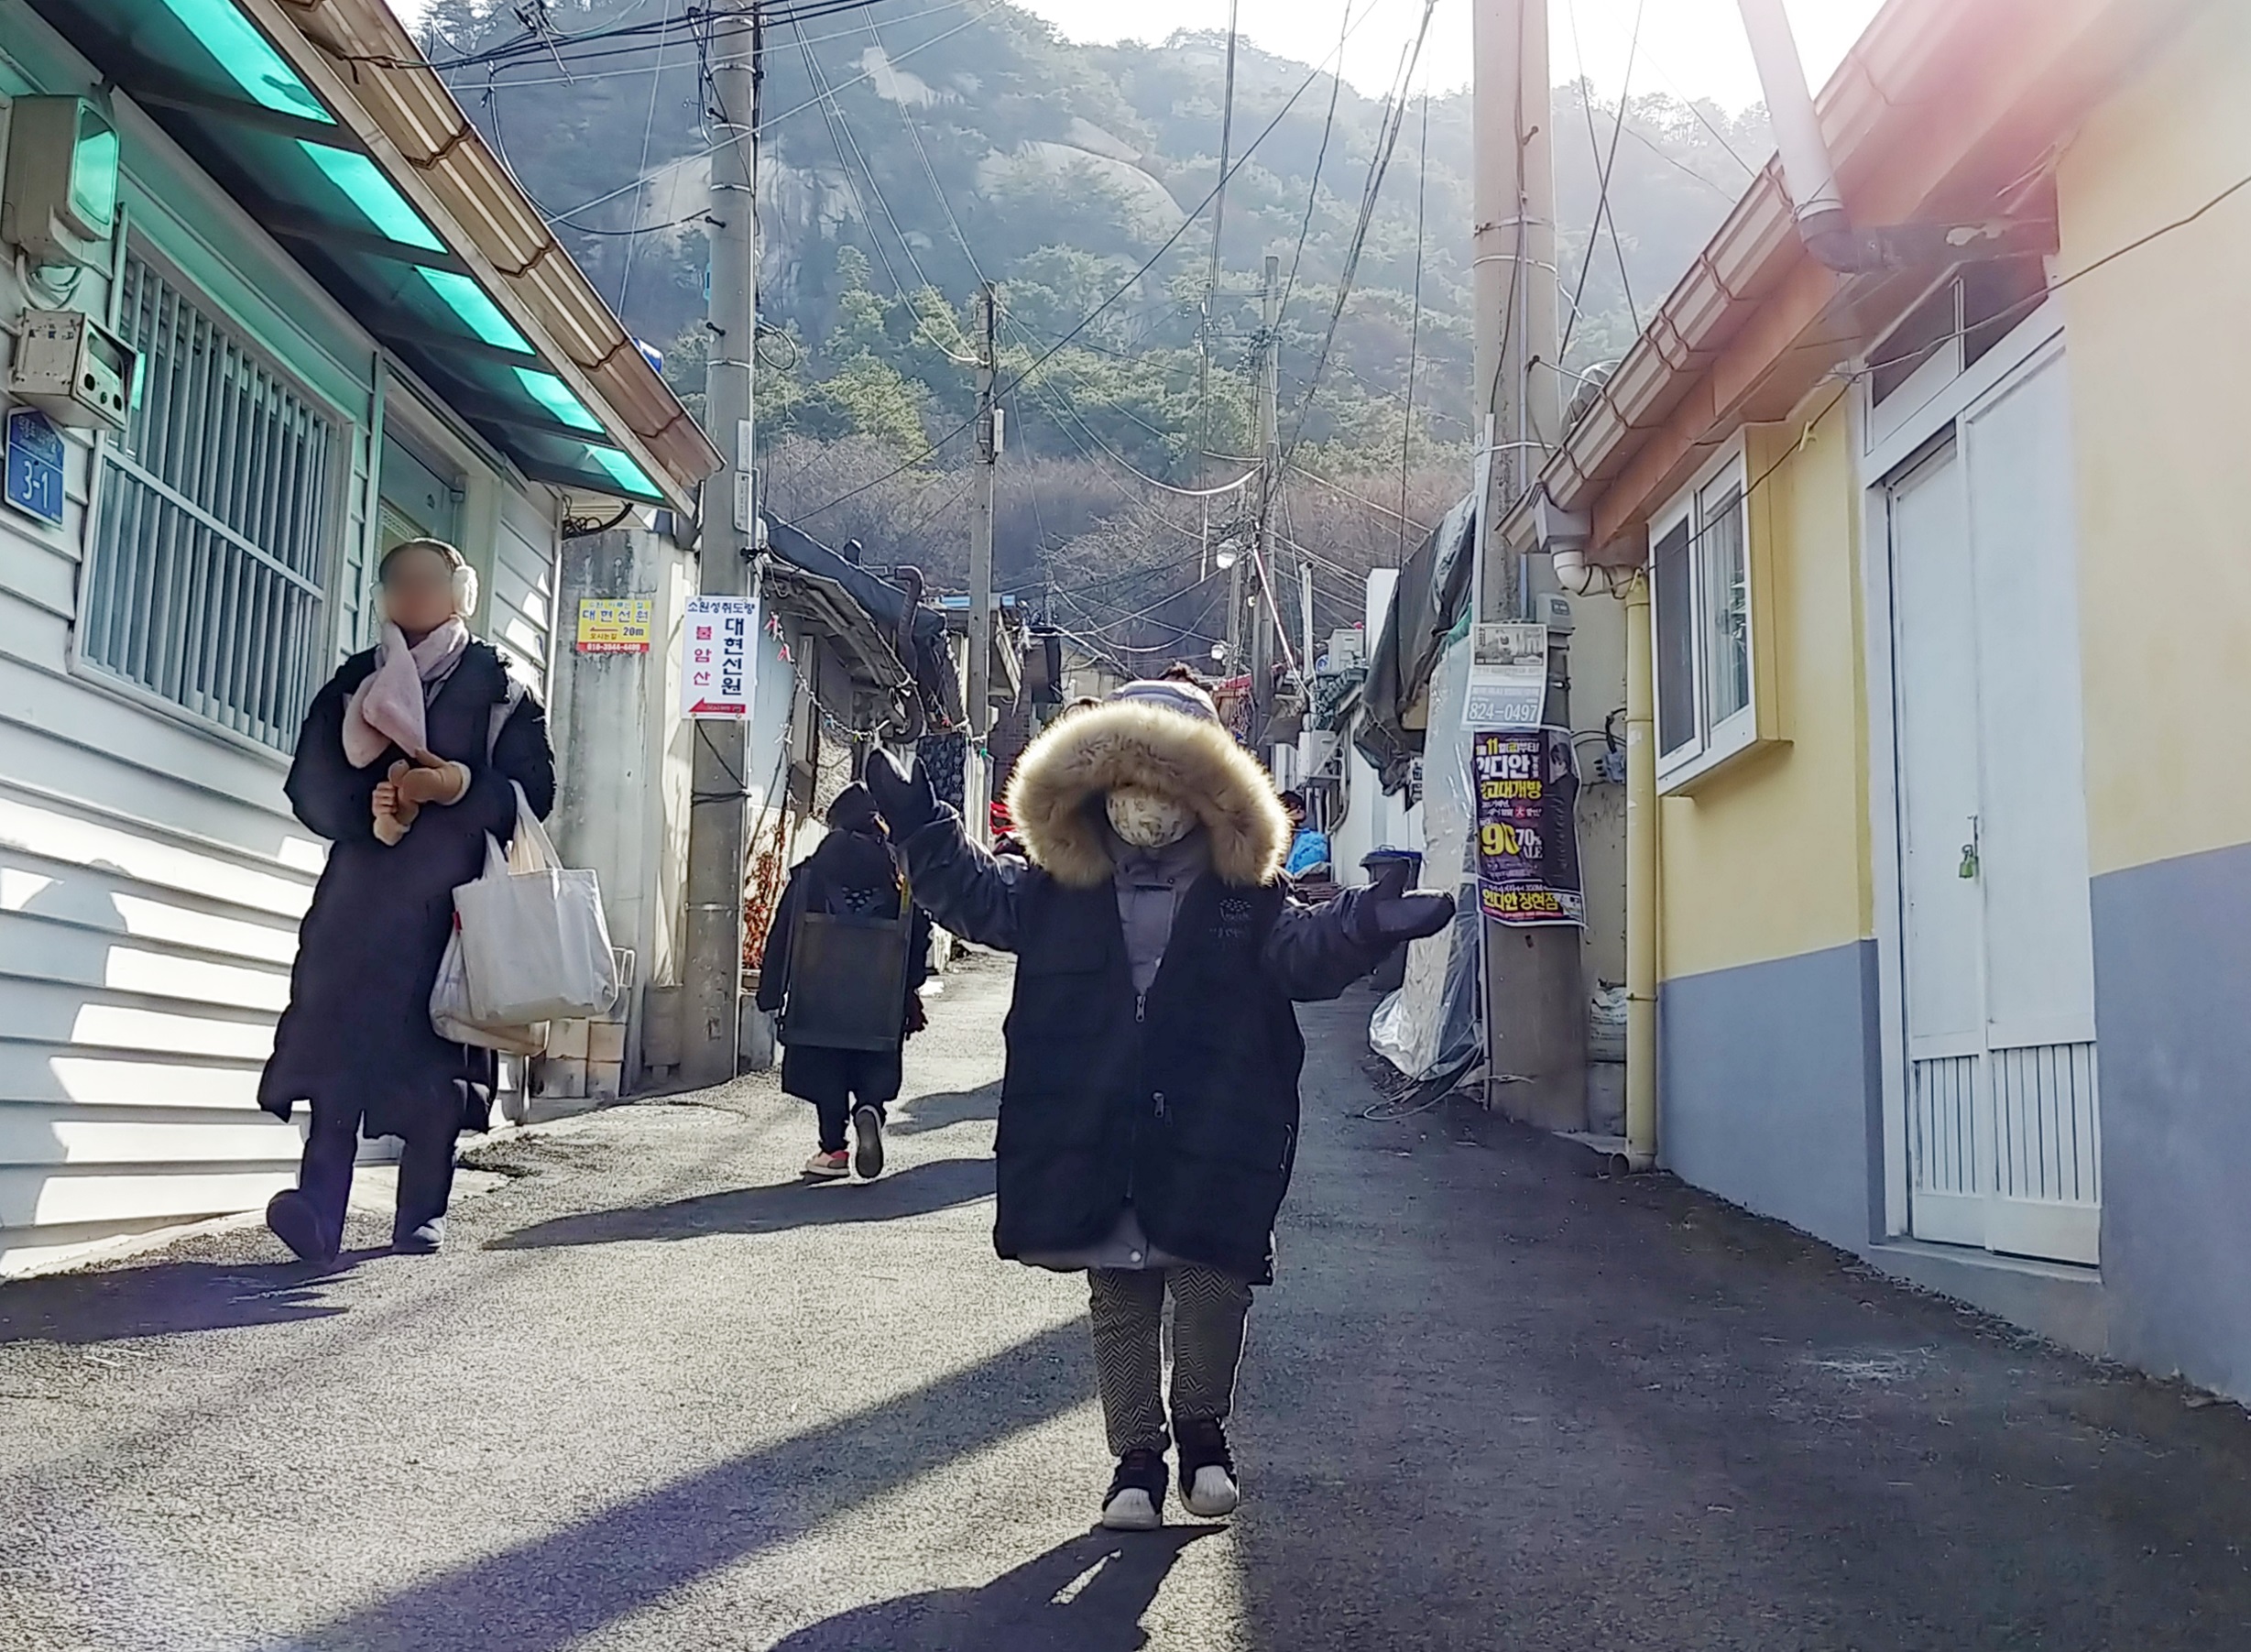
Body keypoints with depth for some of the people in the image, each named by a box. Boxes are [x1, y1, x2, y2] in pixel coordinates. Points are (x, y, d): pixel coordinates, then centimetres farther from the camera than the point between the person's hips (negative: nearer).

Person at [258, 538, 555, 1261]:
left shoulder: (498, 688, 8)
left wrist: (463, 786, -16)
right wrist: (368, 809, -10)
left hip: (453, 903, -1)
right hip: (361, 896, 1)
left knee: (434, 1062, -5)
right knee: (338, 1044, -5)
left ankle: (423, 1214, -8)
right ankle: (320, 1209, -5)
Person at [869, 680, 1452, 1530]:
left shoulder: (1245, 896, 2)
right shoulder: (1060, 891, 7)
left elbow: (1307, 950, -9)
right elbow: (973, 895, 9)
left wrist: (1365, 923, -28)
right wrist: (920, 827, -3)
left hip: (1209, 1142, -2)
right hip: (1091, 1143, 2)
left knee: (1211, 1295, 2)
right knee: (1118, 1304, 11)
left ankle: (1201, 1429, 28)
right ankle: (1136, 1454, 25)